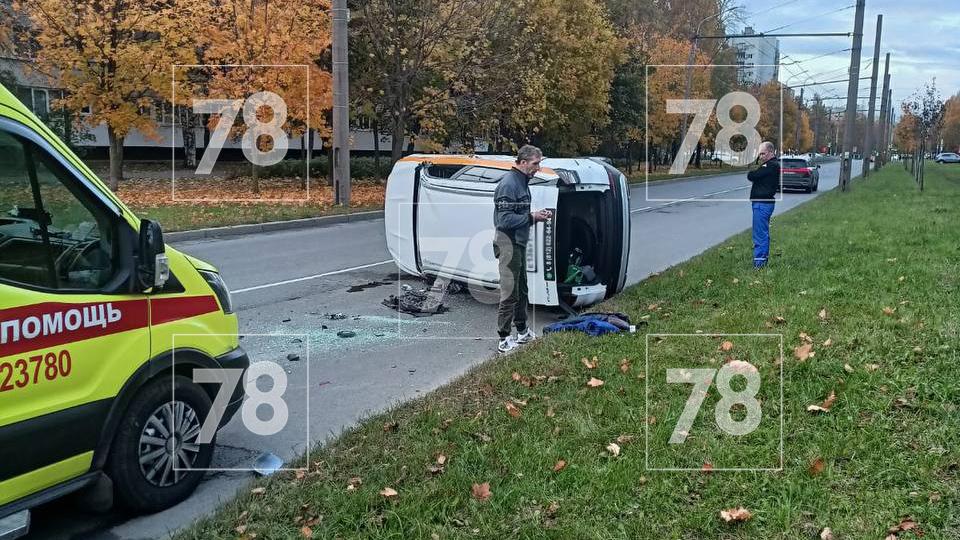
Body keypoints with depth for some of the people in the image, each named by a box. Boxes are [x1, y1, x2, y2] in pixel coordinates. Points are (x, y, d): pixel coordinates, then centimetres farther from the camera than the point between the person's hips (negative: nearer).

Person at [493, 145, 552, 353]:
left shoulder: (522, 182, 15)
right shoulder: (508, 184, -18)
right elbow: (505, 219, -23)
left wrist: (538, 216, 6)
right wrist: (532, 217, -19)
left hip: (519, 243, 11)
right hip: (509, 243, -10)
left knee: (521, 290, 19)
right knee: (509, 293, -7)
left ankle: (522, 331, 32)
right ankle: (504, 340, -1)